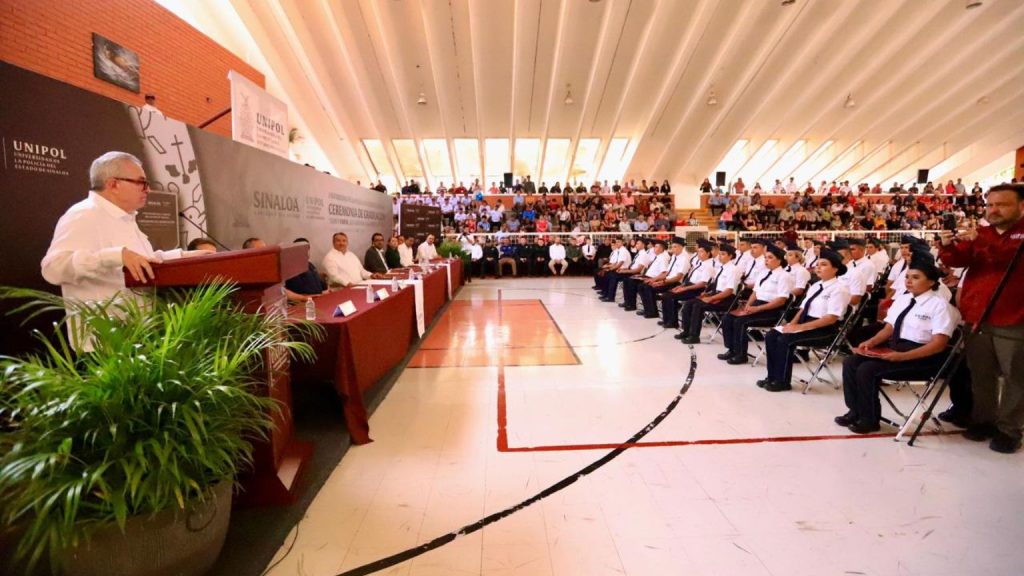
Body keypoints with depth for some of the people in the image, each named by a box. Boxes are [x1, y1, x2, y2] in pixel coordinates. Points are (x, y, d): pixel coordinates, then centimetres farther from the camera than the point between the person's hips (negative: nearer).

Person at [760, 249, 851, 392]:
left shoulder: (839, 288, -11)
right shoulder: (815, 285, 15)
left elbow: (831, 318, -20)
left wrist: (801, 327, -23)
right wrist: (792, 323, -4)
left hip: (824, 331, -8)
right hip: (806, 323, 8)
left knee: (785, 340, -27)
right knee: (771, 336, -8)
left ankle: (782, 381, -13)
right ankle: (773, 376, -2)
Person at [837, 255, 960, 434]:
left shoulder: (939, 305, -8)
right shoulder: (901, 299, 14)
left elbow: (939, 344, -16)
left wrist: (902, 356, -26)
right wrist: (870, 342, -7)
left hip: (920, 357, -7)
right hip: (893, 347, 7)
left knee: (867, 369, -25)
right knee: (850, 362, -11)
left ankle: (869, 419, -7)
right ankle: (855, 411, -3)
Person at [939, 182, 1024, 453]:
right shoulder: (978, 235, 11)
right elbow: (957, 260, -2)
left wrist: (982, 242, -31)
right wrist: (948, 246, -23)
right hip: (977, 318, 4)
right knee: (981, 374, 12)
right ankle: (983, 420, 24)